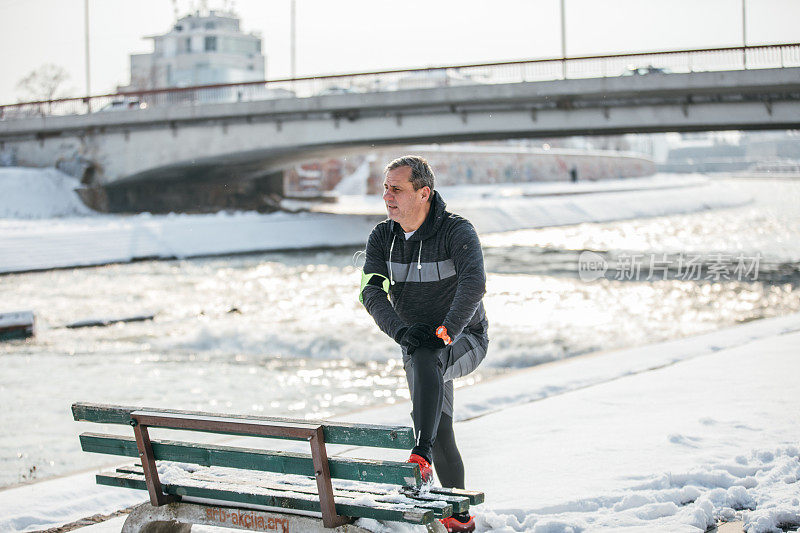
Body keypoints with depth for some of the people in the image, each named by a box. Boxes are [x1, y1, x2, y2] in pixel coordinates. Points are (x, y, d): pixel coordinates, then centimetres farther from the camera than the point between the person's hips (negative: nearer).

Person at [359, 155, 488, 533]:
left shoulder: (457, 232, -17)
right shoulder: (382, 237, -2)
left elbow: (473, 285, -32)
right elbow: (372, 291, -13)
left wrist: (444, 332, -40)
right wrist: (401, 331, -30)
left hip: (465, 338, -5)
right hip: (417, 344, 5)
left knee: (425, 358, -38)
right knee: (440, 433, 2)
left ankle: (421, 457, -47)